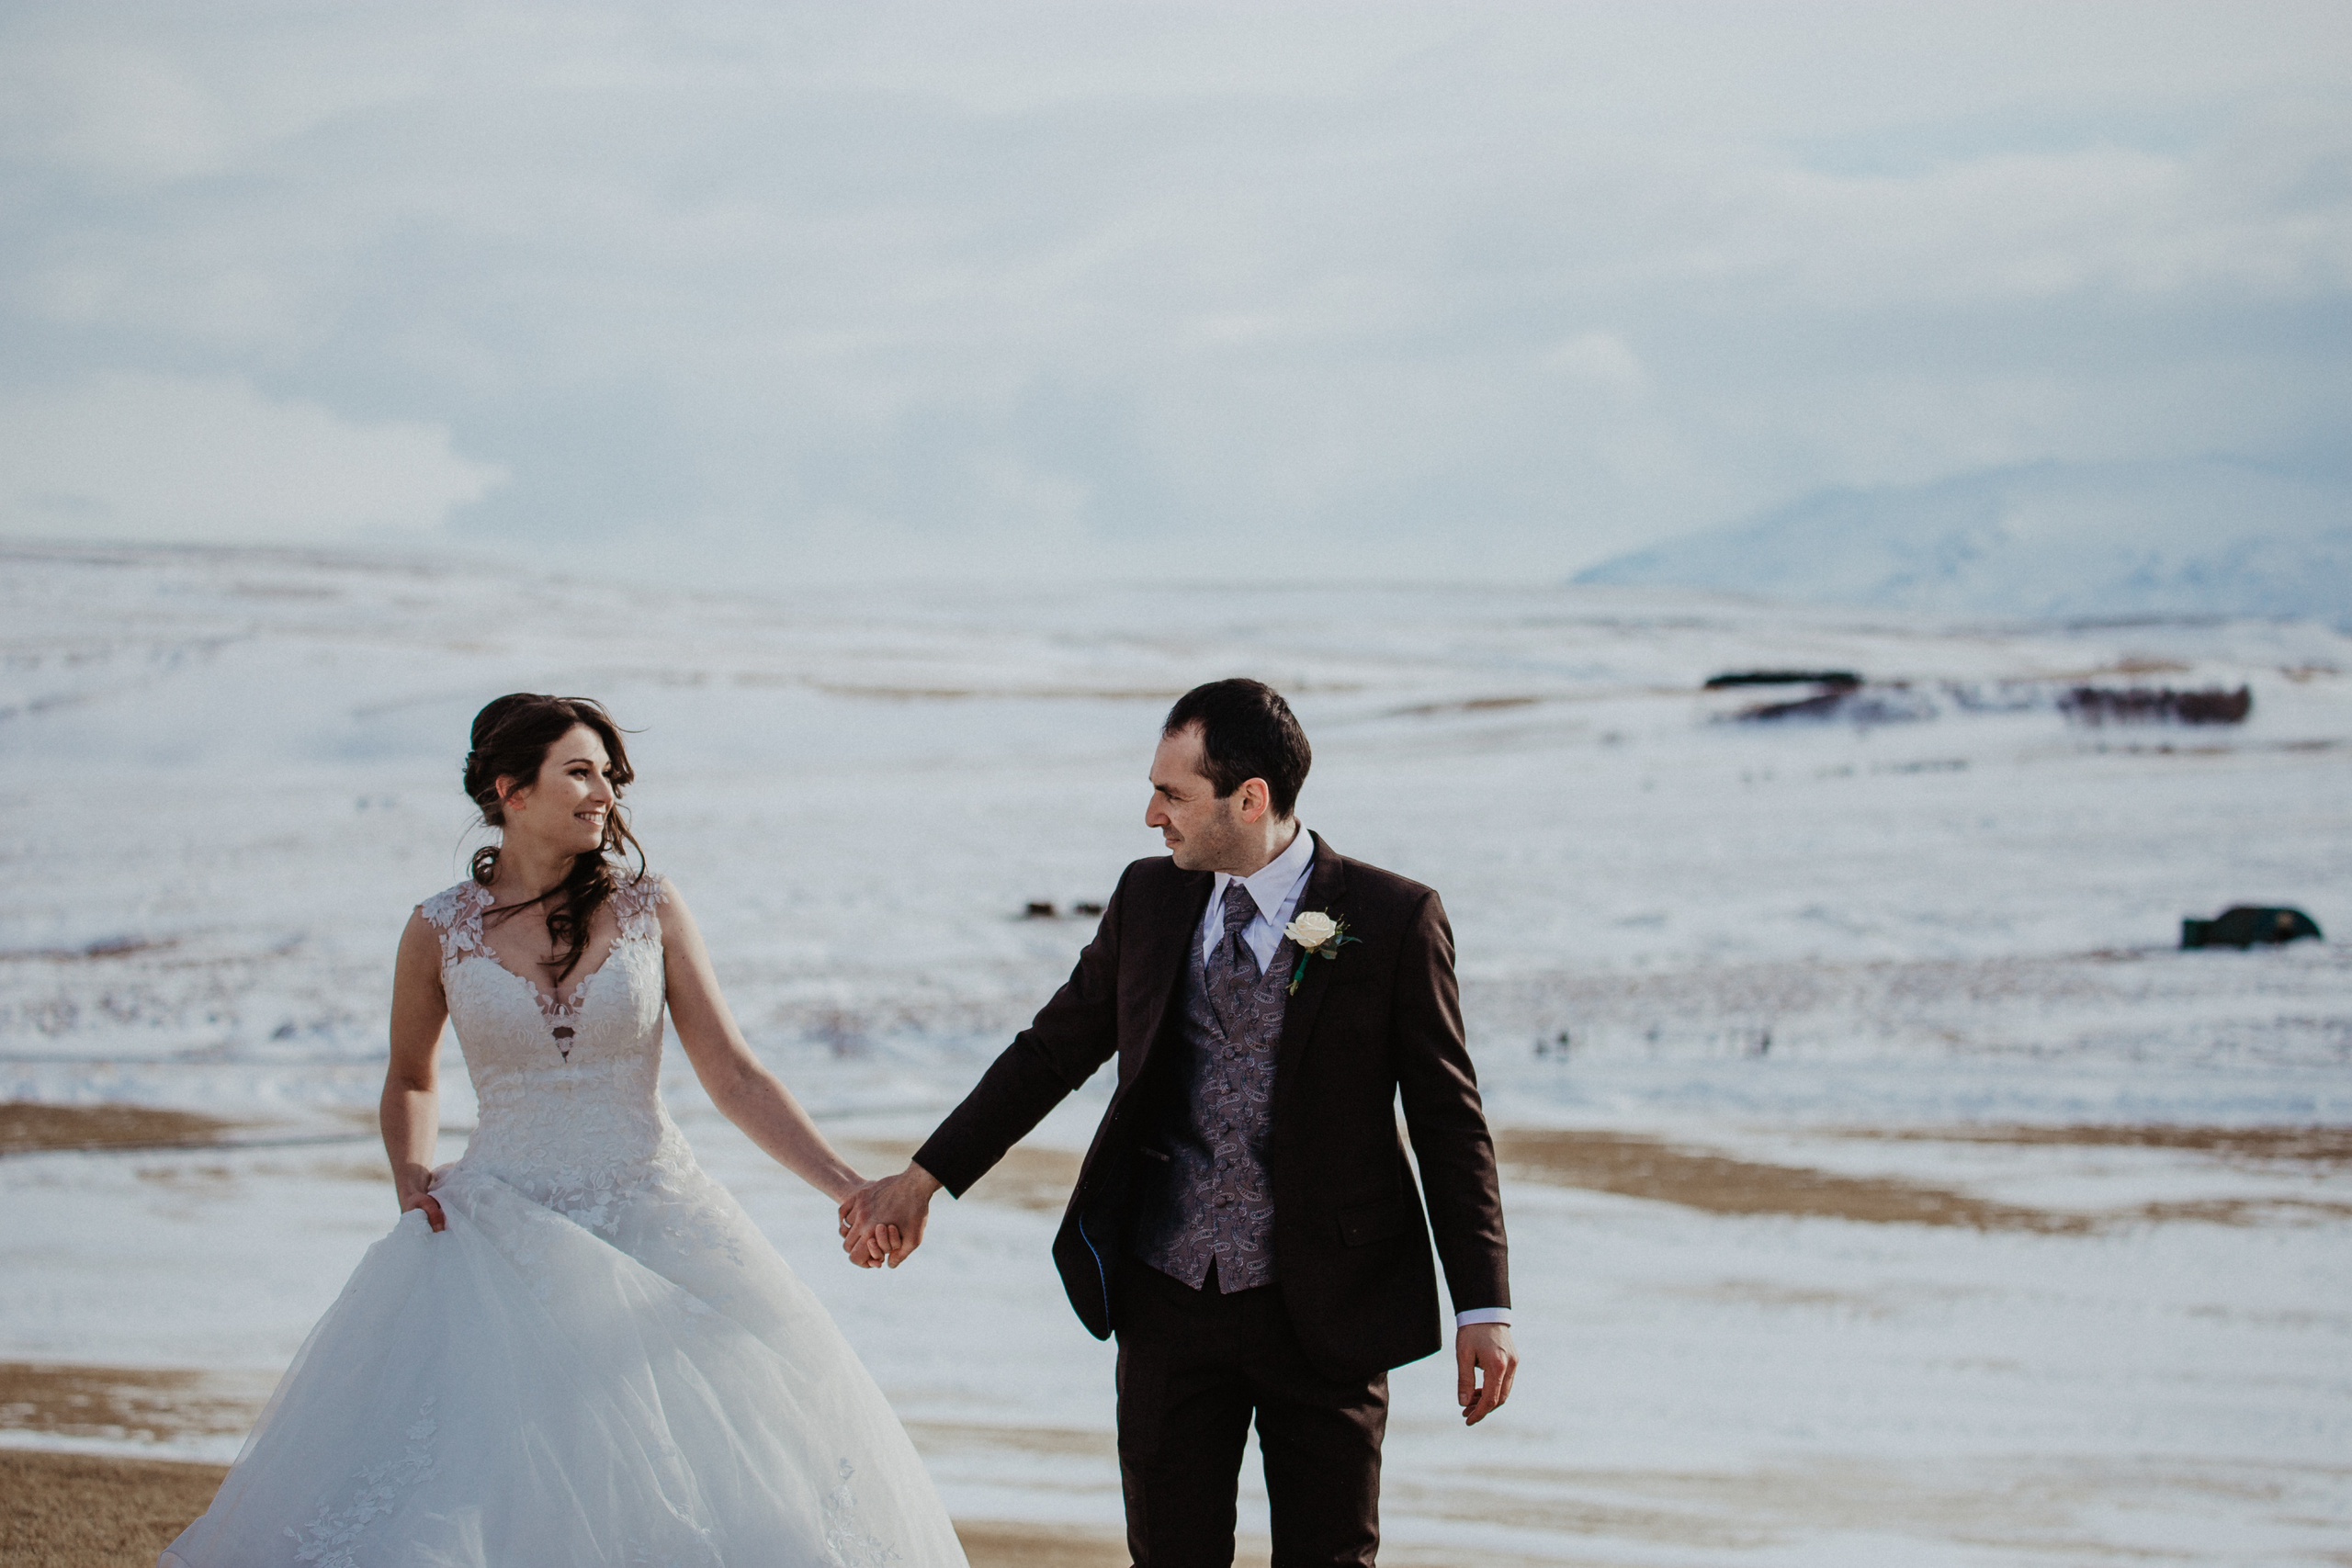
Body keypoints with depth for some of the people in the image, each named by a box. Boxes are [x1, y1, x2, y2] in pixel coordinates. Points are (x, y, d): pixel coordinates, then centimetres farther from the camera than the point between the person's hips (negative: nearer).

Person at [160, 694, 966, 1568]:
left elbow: (733, 1077, -1)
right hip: (502, 1240, -1)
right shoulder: (440, 932, 1)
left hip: (655, 1227, 1)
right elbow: (410, 1080, 18)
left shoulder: (649, 909, 1)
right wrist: (411, 1177, -1)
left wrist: (850, 1190, -10)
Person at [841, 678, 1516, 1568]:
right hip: (1170, 1298, 4)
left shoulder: (1394, 921, -7)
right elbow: (1051, 1053, 15)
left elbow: (1449, 1123, -5)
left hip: (1322, 1312, -4)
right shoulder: (1149, 901, 5)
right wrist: (923, 1180, 12)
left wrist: (1484, 1305, -9)